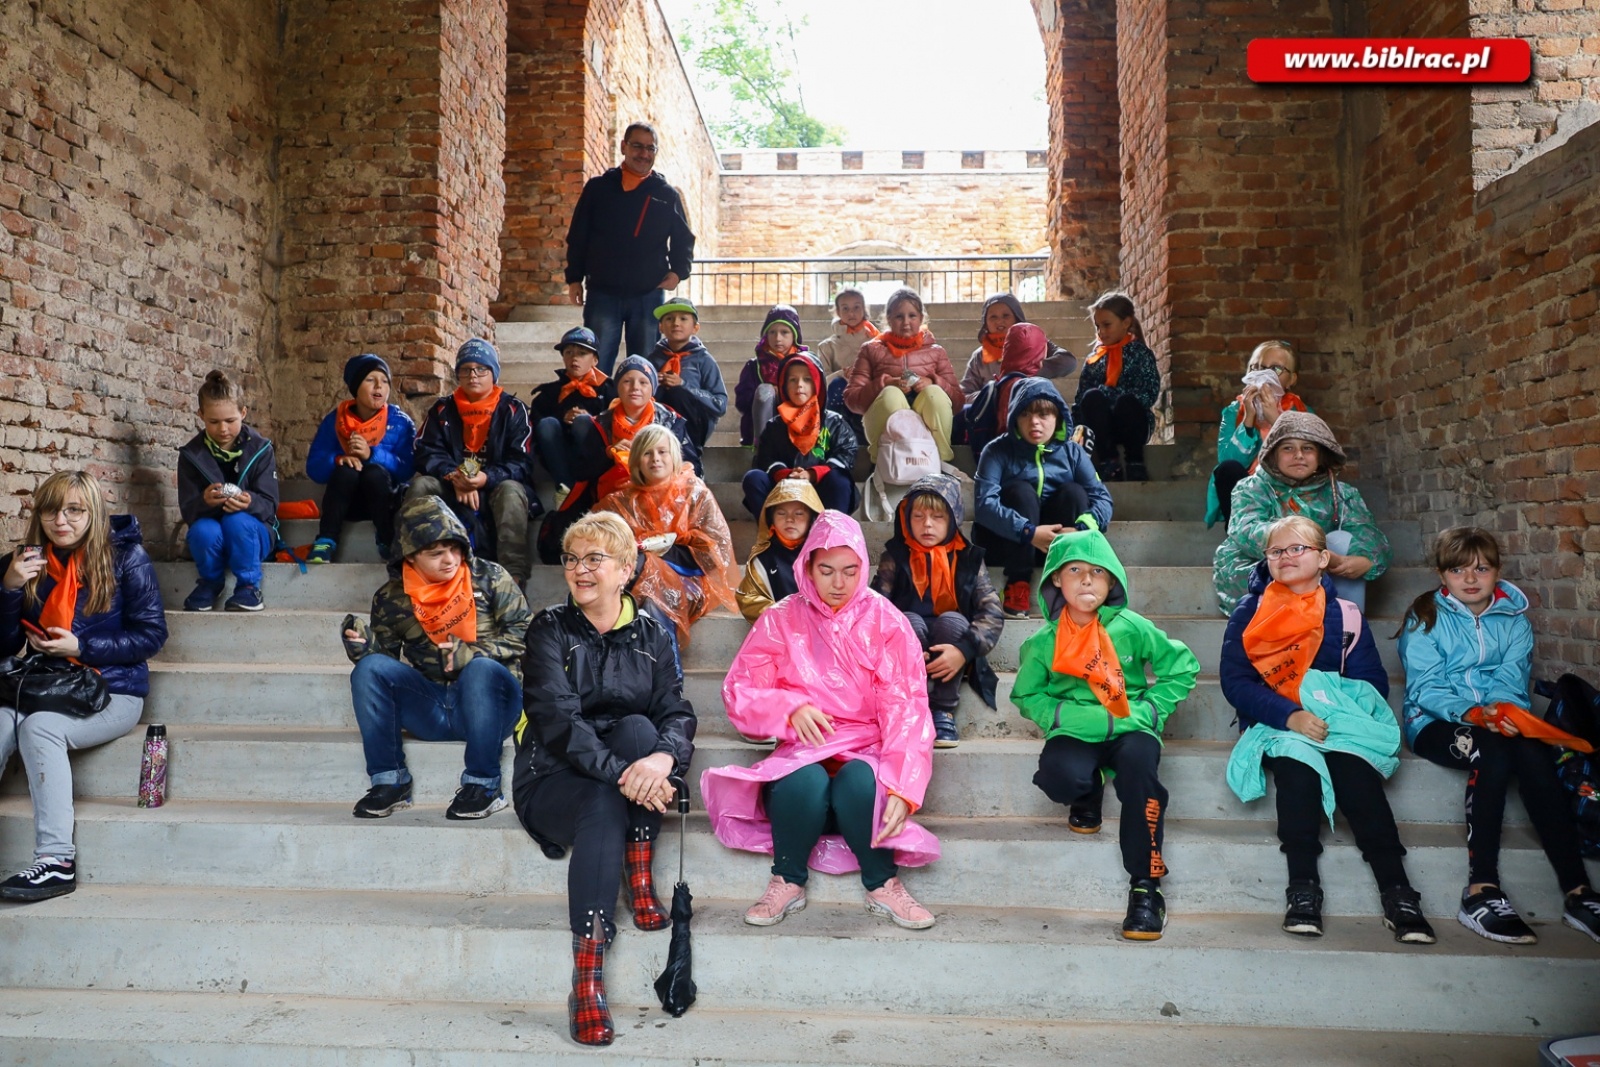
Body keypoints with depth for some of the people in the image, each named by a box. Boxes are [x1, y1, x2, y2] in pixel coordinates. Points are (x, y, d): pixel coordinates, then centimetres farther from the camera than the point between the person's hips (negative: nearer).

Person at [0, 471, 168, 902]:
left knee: (39, 726, -32)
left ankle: (57, 861, -34)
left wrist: (81, 647, -16)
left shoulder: (126, 558, -3)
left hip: (112, 693, -4)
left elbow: (152, 635, -5)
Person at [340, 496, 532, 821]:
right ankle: (389, 782, -12)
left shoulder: (489, 577, 0)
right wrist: (366, 647, -15)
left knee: (481, 668, -35)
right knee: (369, 668, -18)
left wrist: (472, 653, -21)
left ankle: (483, 784, -22)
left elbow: (522, 630, -6)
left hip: (487, 704, -3)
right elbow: (386, 659, 8)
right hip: (431, 711, 3)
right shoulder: (391, 598, 6)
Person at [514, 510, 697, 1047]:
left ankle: (641, 881, -21)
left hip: (625, 780, 2)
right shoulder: (551, 629, -1)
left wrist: (664, 757, -31)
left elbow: (676, 711, -5)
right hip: (555, 777, -2)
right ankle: (586, 978, -38)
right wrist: (620, 771, -32)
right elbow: (555, 716, -16)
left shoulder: (651, 634, 8)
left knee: (638, 727, -29)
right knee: (604, 801, -35)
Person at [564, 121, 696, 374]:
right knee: (597, 366, -2)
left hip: (649, 295, 1)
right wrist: (574, 278, 3)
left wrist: (678, 271, -1)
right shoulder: (598, 188, 7)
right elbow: (577, 236, 10)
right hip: (602, 294, -1)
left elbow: (684, 239, 15)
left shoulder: (667, 195, 9)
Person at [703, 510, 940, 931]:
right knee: (806, 783, -34)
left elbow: (905, 707, -8)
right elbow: (739, 692, 2)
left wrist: (903, 787, -21)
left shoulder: (885, 621, 0)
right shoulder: (781, 620, 4)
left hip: (865, 752, 0)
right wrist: (789, 708, -18)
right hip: (803, 753, 1)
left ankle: (884, 885, -8)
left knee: (859, 783, -35)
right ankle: (788, 882, -7)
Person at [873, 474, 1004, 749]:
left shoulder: (969, 559, 0)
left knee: (951, 620, -28)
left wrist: (964, 649, -27)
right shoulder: (895, 556, 0)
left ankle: (944, 711, -18)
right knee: (910, 621, -29)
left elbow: (993, 614, -11)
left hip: (951, 656, 1)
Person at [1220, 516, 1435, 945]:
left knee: (1356, 769, -29)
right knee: (1296, 765, -32)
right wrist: (1290, 716, -19)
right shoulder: (1249, 614, 7)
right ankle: (1303, 887, -30)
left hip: (1336, 724, 1)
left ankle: (1396, 891, -31)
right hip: (1275, 725, -1)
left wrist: (1339, 710, -16)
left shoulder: (1346, 616, 11)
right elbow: (1235, 681, -4)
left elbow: (1373, 683, 6)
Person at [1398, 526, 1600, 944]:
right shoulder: (1425, 617, 4)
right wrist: (1468, 712, -27)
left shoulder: (1514, 618, 14)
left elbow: (1513, 675, -2)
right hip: (1436, 723, -3)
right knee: (1493, 752, -35)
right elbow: (1425, 685, -7)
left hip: (1500, 723, 3)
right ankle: (1481, 892, -36)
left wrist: (1502, 708, -25)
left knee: (1534, 754, -31)